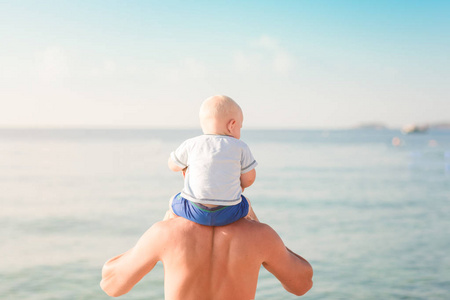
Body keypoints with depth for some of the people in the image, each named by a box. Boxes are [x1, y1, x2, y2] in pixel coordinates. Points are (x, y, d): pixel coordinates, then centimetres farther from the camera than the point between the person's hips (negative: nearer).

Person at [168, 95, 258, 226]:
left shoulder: (190, 145, 1)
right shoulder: (240, 147, 0)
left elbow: (173, 165, 16)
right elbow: (249, 179, 5)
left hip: (194, 211, 0)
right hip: (228, 214, 0)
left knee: (173, 201, 31)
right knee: (246, 204, 33)